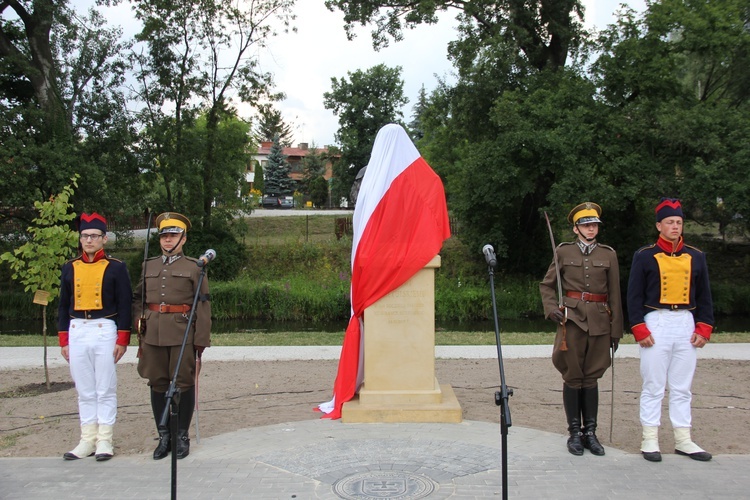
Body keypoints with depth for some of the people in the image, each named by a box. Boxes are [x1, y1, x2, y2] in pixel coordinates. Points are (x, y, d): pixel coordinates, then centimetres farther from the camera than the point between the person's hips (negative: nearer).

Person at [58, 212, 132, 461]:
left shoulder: (116, 267, -1)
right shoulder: (69, 268, 9)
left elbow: (124, 306, -2)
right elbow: (63, 306, 12)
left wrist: (122, 340, -6)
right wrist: (64, 341, 8)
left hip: (105, 331, -3)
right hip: (77, 333, 4)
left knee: (106, 390, 3)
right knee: (84, 391, 10)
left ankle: (105, 441, 11)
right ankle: (88, 440, 18)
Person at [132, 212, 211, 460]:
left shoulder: (194, 267, 1)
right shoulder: (148, 266, 14)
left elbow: (203, 305, -3)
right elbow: (137, 297, 25)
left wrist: (201, 339, -9)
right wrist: (139, 319, 7)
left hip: (182, 334, -4)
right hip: (153, 334, 4)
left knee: (184, 383, 2)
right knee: (158, 384, 8)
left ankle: (182, 436, 15)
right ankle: (163, 435, 20)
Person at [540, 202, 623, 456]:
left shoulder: (608, 254, 8)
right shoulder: (564, 251, 4)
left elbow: (614, 295, 8)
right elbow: (546, 285, 9)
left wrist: (616, 330, 6)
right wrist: (551, 309, -8)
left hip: (599, 322, 2)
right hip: (572, 319, -1)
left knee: (591, 377, 7)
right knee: (573, 377, 2)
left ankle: (590, 432, 15)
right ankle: (575, 432, 11)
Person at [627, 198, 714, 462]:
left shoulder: (696, 256, 10)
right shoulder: (644, 256, -1)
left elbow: (704, 296, 13)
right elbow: (634, 296, -2)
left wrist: (704, 328, 3)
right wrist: (639, 330, -10)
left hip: (687, 325, 4)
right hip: (656, 324, -4)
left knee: (683, 388, 10)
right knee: (653, 386, 1)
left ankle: (683, 440, 18)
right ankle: (650, 440, 9)